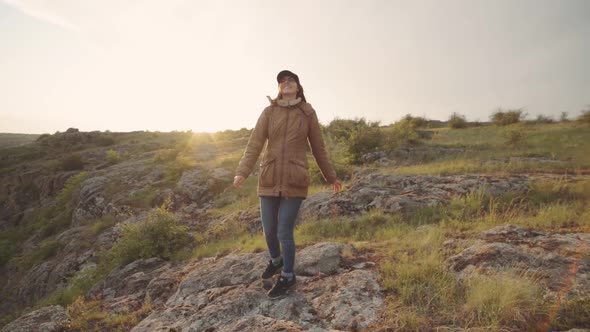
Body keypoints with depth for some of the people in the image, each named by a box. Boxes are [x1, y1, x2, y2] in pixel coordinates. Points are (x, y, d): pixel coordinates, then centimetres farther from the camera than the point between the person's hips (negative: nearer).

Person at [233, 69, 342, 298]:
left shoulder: (308, 114, 1)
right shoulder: (269, 112, 3)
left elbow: (318, 148, 8)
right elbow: (255, 144, -5)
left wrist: (331, 177, 12)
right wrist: (242, 172, -18)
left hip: (294, 181, -2)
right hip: (269, 179, 3)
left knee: (284, 232, -1)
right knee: (269, 230, 12)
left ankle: (287, 277, 24)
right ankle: (276, 260, 45)